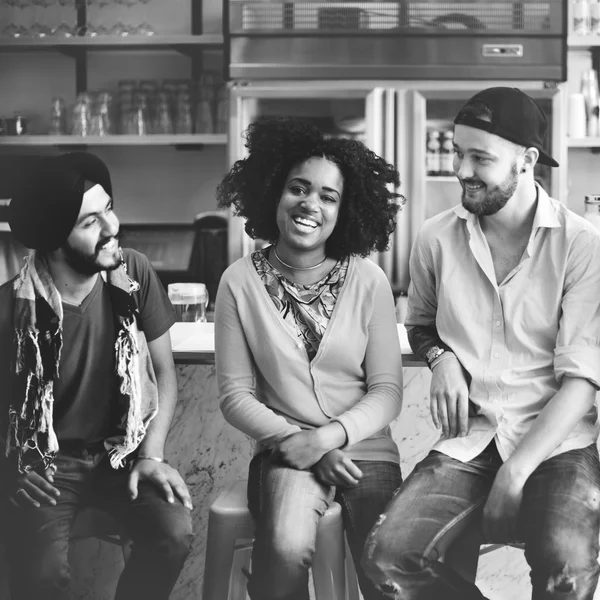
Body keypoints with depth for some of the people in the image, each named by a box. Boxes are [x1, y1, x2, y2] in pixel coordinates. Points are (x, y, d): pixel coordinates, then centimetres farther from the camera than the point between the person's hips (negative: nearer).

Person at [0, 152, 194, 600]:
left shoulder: (134, 273, -8)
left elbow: (164, 371, 2)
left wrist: (151, 455, -8)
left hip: (123, 449, 3)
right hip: (43, 460, -2)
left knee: (174, 534, -24)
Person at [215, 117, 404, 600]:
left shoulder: (367, 280, -3)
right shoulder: (240, 282, -2)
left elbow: (387, 391, -1)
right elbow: (235, 395, 1)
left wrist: (329, 436, -16)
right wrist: (295, 441, -12)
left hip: (363, 447, 1)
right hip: (284, 448, 0)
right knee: (287, 549, -31)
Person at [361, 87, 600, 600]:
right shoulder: (436, 239, 4)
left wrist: (515, 473, -18)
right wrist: (442, 358, 1)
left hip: (555, 443, -3)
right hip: (467, 443, 3)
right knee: (388, 557, -23)